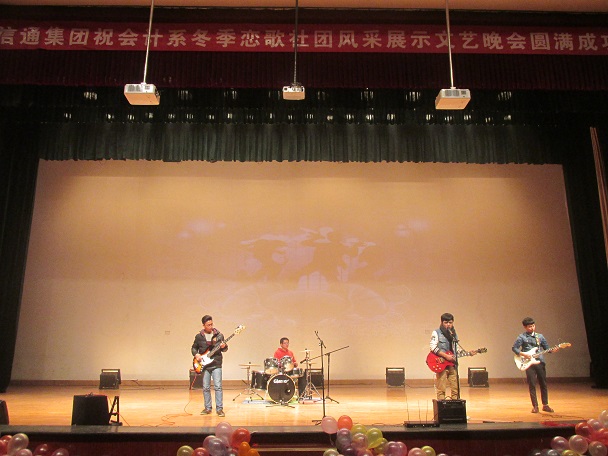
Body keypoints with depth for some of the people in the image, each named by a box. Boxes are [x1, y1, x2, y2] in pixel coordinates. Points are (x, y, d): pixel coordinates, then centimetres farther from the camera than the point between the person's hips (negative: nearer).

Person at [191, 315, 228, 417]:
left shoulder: (219, 335, 2)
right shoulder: (199, 336, 4)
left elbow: (225, 349, 8)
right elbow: (194, 348, 14)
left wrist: (223, 347, -15)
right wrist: (196, 355, -5)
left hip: (216, 364, -1)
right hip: (204, 364, 2)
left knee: (218, 386, -7)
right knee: (206, 388, 7)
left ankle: (219, 408, -1)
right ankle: (208, 408, 19)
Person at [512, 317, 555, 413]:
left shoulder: (540, 336, 12)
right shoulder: (522, 337, 0)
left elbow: (547, 348, 15)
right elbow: (514, 348, -1)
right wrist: (522, 354, -14)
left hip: (540, 362, 4)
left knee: (543, 384, 7)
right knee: (532, 385, -2)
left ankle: (545, 405, 19)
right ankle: (535, 406, 6)